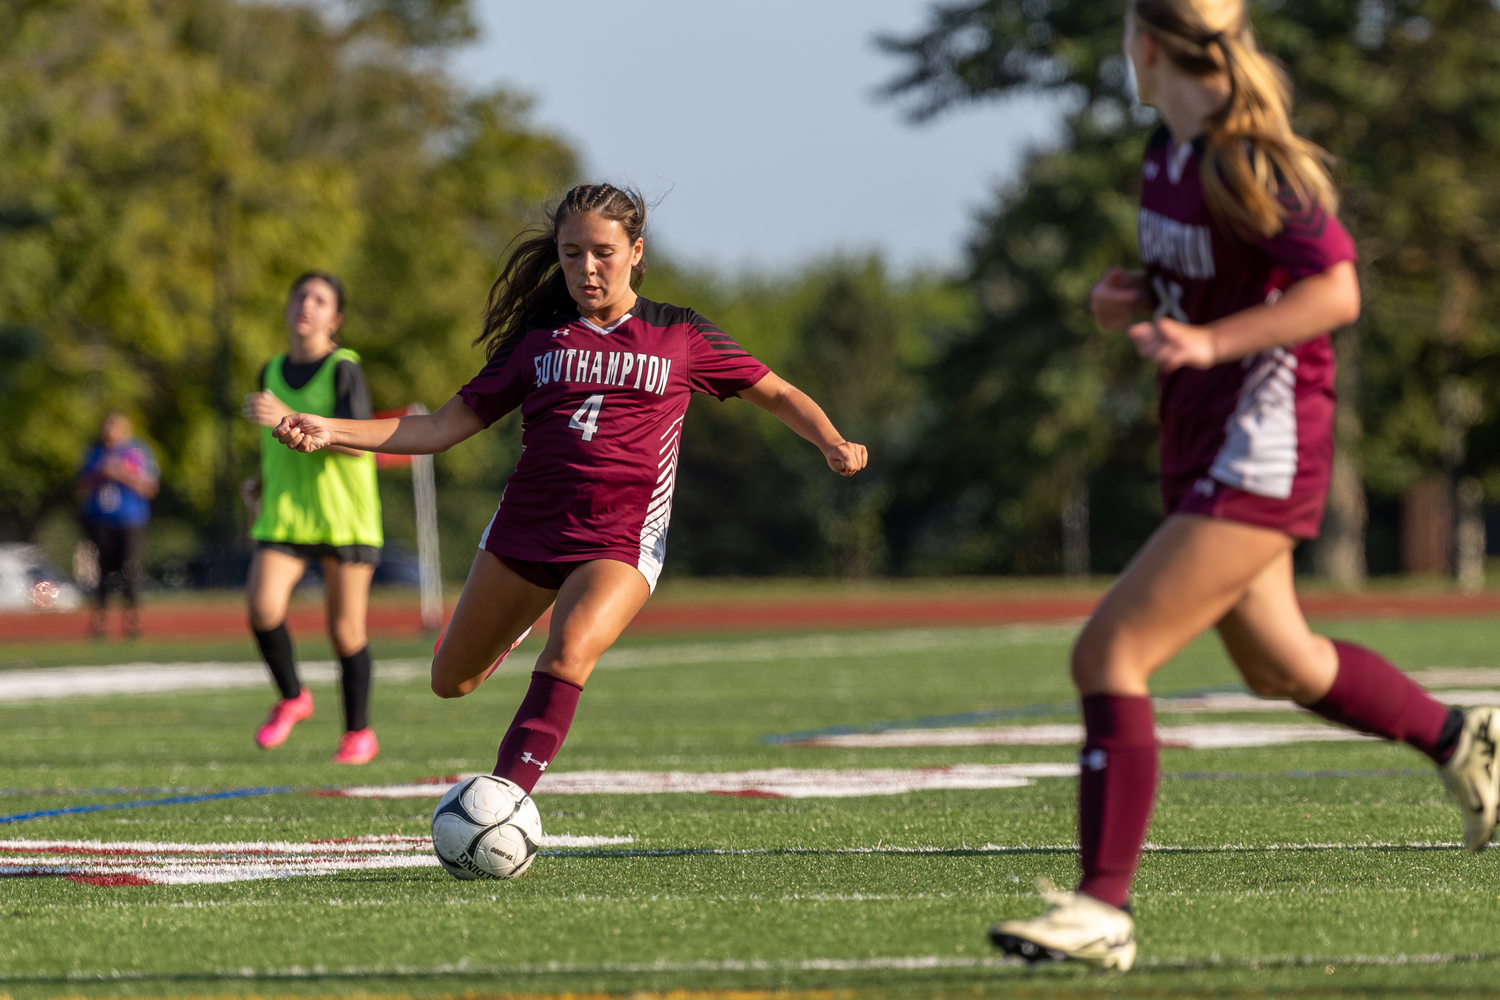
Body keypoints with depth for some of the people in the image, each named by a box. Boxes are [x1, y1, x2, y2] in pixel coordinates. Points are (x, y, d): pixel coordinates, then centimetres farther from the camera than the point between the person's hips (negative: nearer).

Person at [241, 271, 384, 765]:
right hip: (284, 515, 4)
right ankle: (291, 697, 7)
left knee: (345, 630, -1)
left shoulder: (344, 370, -7)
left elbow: (358, 443, -20)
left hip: (344, 516, -4)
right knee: (263, 608, -17)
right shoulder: (273, 371, 11)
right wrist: (262, 481, 11)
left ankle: (359, 732, 17)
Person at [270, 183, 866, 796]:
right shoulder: (536, 340, 8)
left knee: (568, 655, -32)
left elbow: (778, 396, 10)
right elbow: (444, 428, 7)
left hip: (621, 541, -4)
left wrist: (831, 443, -11)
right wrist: (332, 432, -4)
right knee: (451, 681, 14)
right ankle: (519, 620, 48)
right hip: (524, 531, 4)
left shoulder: (679, 338, 4)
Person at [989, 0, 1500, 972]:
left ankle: (1101, 910, -16)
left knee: (1108, 654, -17)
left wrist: (1208, 341, -31)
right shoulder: (1170, 149, 7)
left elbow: (1335, 292, -22)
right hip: (1203, 444, 10)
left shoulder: (1251, 160, -19)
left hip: (1260, 453, -10)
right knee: (1279, 665, 26)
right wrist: (1137, 296, 3)